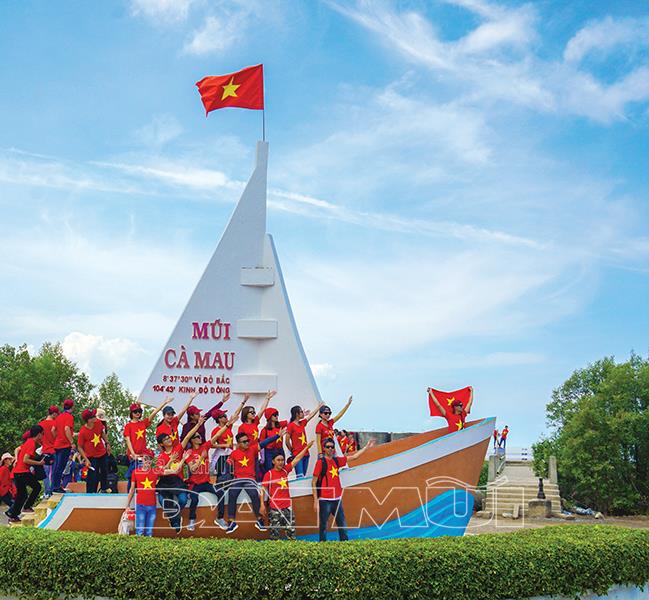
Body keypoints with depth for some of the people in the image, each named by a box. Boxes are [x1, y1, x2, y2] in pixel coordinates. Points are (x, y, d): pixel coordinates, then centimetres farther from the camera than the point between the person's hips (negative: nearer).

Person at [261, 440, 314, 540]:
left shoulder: (285, 470, 6)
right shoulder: (269, 474, -6)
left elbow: (297, 459, 9)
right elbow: (263, 490, -6)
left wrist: (307, 447, 9)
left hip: (287, 506, 5)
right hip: (274, 508, -4)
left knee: (291, 531, 5)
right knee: (275, 533, -1)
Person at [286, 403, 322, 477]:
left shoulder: (302, 423, 11)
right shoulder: (291, 425, -9)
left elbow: (312, 415, 22)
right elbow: (287, 441, -8)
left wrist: (319, 405, 28)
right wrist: (292, 451, 2)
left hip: (306, 454, 7)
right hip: (297, 455, -7)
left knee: (303, 476, 8)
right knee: (300, 476, -13)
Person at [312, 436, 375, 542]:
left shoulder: (336, 460, 10)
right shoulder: (320, 462, -7)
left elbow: (354, 456, 19)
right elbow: (314, 482, -7)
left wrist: (367, 447, 17)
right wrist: (315, 500, -11)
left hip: (337, 499, 6)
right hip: (324, 500, -6)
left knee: (342, 524, 10)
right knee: (323, 525, 0)